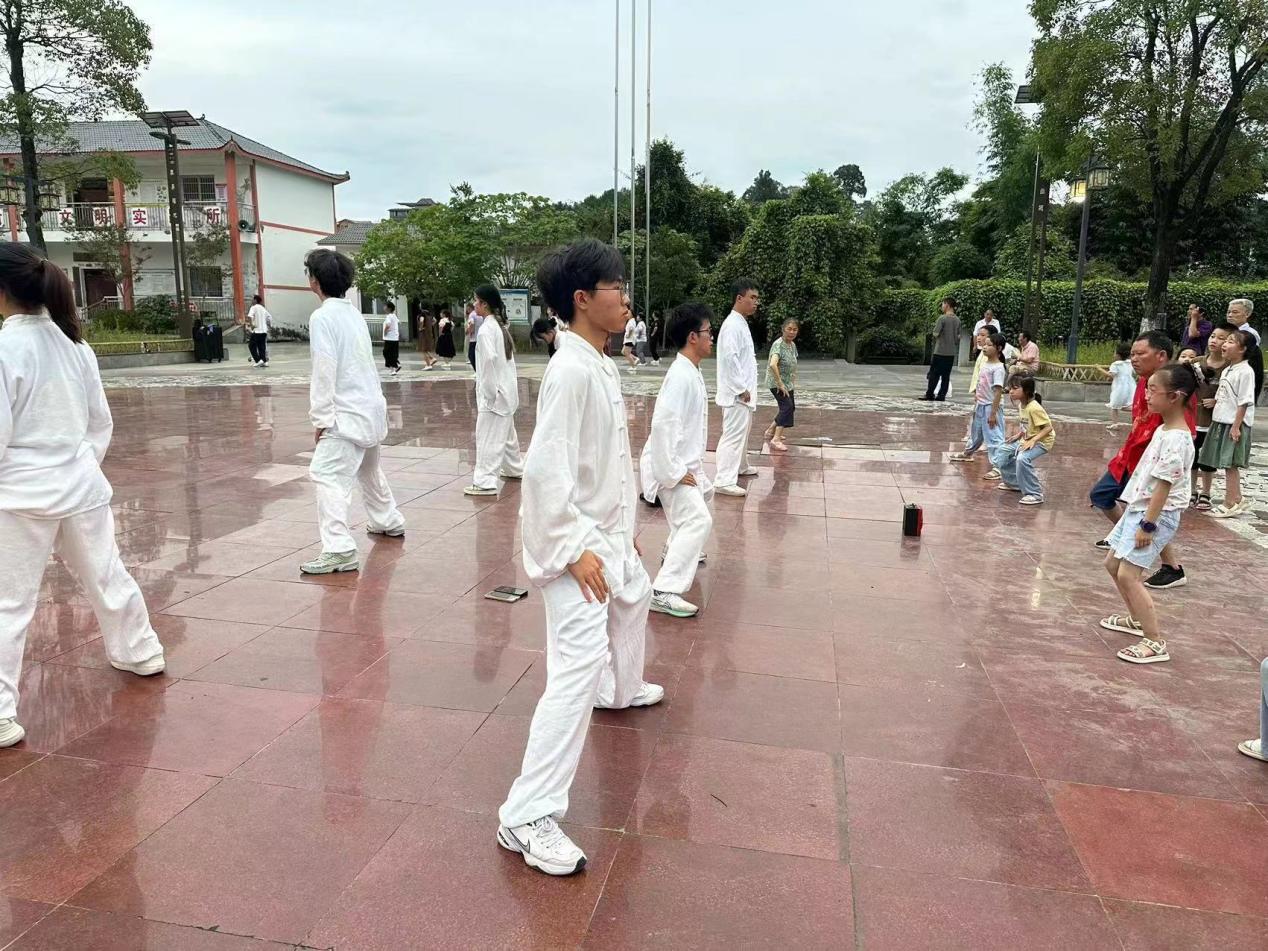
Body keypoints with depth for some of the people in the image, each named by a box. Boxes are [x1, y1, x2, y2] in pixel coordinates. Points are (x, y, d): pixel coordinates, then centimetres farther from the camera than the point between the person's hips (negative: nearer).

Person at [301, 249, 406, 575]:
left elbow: (325, 371, -18)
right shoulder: (354, 313, 13)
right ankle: (388, 521, 43)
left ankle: (339, 549, -20)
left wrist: (321, 418, -13)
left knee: (328, 475, -13)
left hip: (347, 413, -9)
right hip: (372, 406, 9)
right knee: (368, 468, 27)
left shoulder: (323, 317, -13)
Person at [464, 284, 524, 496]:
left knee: (488, 437, -9)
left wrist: (489, 391, -18)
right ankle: (514, 468, 37)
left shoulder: (486, 329, -16)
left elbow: (489, 359, -24)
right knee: (505, 431, 23)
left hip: (493, 392, -9)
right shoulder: (500, 326, 11)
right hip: (506, 389, 9)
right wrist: (493, 389, 17)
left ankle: (485, 482, -10)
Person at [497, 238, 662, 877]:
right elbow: (545, 468, -27)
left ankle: (622, 691, 61)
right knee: (579, 667, -16)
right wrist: (574, 548, -27)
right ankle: (528, 817, -9)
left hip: (607, 532, 11)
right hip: (575, 542, -11)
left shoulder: (601, 365, 8)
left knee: (635, 598, 33)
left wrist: (623, 529, 20)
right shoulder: (571, 371, -22)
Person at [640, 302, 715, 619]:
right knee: (699, 520, -20)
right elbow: (662, 425, -30)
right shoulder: (681, 376, -23)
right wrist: (673, 472, -27)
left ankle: (677, 551, 48)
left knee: (705, 491, 33)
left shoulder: (691, 372, 8)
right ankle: (665, 591, -22)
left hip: (685, 462, 11)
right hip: (671, 465, -11)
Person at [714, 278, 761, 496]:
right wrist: (741, 388, -21)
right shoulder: (733, 325, -17)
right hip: (737, 393, -10)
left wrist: (746, 388, 17)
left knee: (742, 432, 23)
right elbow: (729, 358, -24)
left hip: (744, 390, 10)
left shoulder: (741, 323, 15)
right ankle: (724, 481, -9)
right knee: (733, 435, -10)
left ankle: (740, 466, 39)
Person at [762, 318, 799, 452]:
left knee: (790, 407, 15)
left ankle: (770, 431, 32)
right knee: (787, 407, -19)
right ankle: (776, 440, -22)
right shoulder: (778, 344, -21)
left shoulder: (793, 345, 7)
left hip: (788, 383, 9)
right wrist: (780, 383, -32)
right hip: (776, 383, -9)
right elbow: (773, 364, -35)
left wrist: (793, 383, 13)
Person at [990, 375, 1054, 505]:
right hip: (1026, 439, 10)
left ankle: (1035, 495, -23)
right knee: (1001, 453, 11)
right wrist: (1018, 435, 3)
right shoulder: (1020, 405, 1)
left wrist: (1033, 440, -32)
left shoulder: (1034, 408, -26)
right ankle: (1014, 482, 30)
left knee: (1022, 458, -33)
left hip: (1041, 441, -10)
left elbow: (1048, 427, -25)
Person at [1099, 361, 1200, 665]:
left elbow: (1164, 486, -23)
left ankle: (1155, 642, -6)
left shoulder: (1176, 438, -22)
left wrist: (1148, 525, -22)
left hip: (1156, 515, -10)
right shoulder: (1162, 429, 9)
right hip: (1139, 508, 10)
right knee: (1113, 564, 18)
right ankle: (1136, 619, 34)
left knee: (1128, 574, -13)